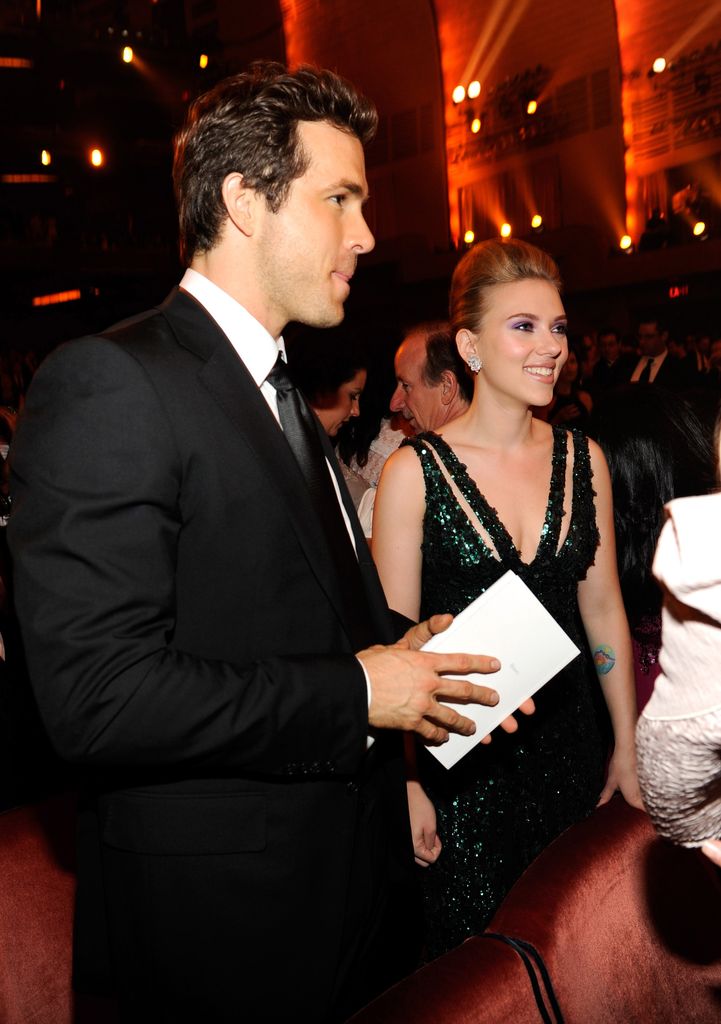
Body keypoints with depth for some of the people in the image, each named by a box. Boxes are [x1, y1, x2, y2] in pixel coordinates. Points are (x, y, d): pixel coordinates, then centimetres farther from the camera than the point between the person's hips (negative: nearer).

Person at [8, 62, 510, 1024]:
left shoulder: (282, 393, 11)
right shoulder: (109, 382, -19)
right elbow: (95, 694, -26)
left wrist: (418, 658, 0)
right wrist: (354, 693, -20)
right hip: (227, 924, -8)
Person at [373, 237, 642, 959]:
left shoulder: (583, 459, 1)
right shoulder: (415, 471, -12)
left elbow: (604, 610, 7)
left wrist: (627, 748, 8)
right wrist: (405, 784, -10)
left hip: (569, 742, 4)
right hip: (461, 758, -4)